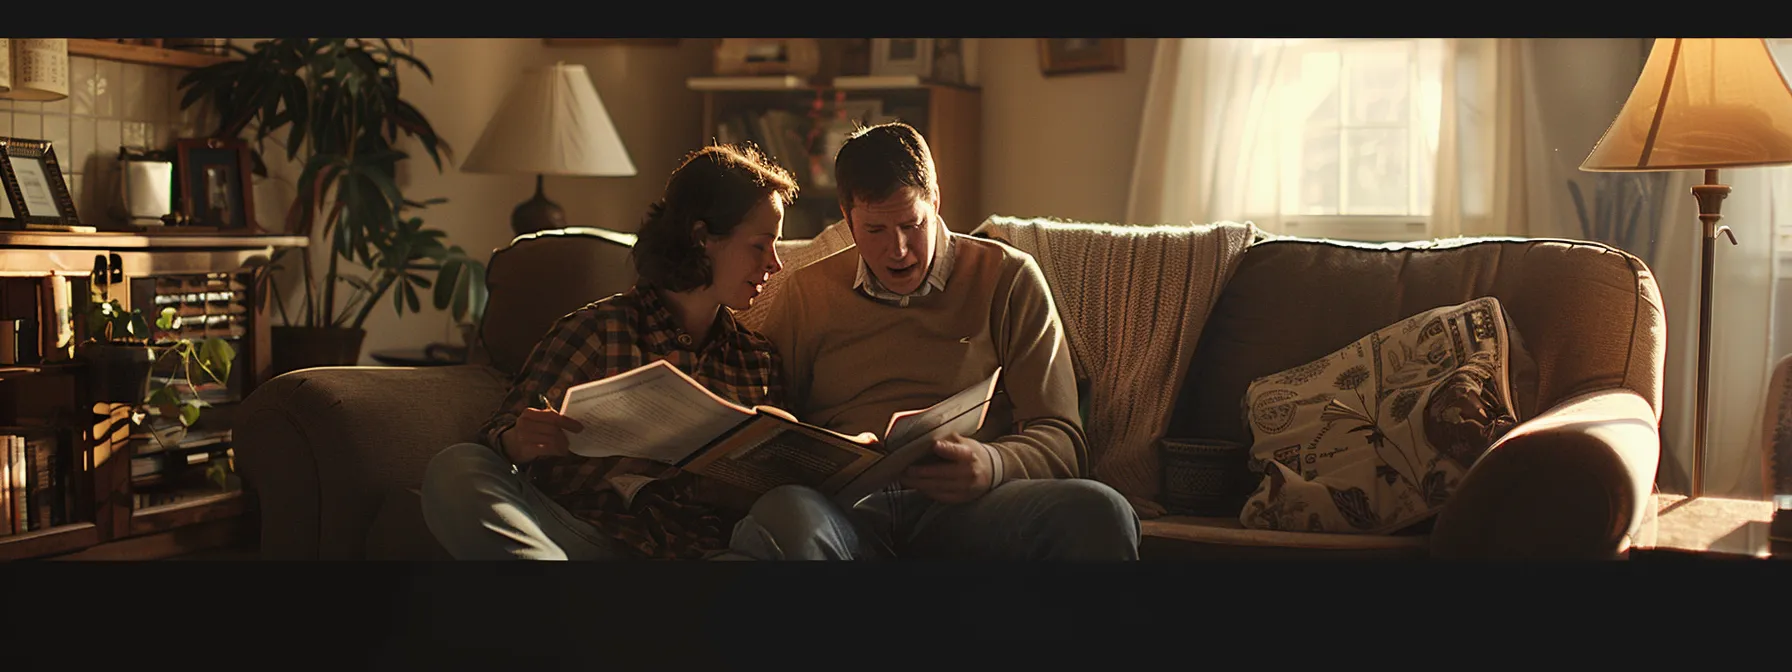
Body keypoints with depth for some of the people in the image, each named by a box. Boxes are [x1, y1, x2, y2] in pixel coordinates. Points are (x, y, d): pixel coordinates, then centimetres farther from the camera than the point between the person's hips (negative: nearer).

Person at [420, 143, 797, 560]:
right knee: (458, 469, -29)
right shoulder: (597, 330, 12)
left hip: (703, 547, 0)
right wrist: (520, 443, -18)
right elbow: (502, 435, 7)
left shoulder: (761, 361, 23)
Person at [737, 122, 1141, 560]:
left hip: (966, 509, 0)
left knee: (1096, 513, -33)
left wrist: (993, 466, -15)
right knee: (783, 518, -39)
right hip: (843, 504, 0)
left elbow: (1061, 440, 9)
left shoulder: (1008, 278, 15)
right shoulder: (806, 293, 20)